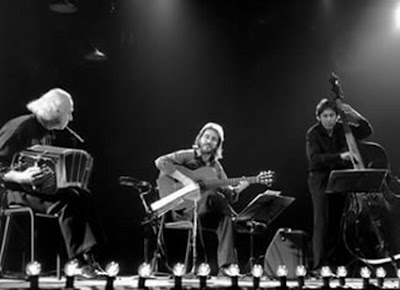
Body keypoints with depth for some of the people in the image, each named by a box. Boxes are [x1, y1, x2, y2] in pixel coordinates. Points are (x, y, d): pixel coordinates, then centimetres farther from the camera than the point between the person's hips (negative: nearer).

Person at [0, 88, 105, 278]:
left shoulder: (48, 133, 16)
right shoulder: (21, 127, -13)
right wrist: (20, 177, -33)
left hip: (39, 188, 9)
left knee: (83, 196, -14)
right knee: (66, 200, -30)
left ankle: (89, 257, -20)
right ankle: (80, 261, -25)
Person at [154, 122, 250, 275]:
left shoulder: (216, 166, 15)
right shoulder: (187, 156, 1)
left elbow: (228, 195, 10)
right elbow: (160, 162, -16)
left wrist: (236, 190, -13)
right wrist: (184, 179, -23)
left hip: (205, 213, 5)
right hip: (183, 209, -5)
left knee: (226, 217, -25)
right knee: (211, 195, -32)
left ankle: (226, 265, -29)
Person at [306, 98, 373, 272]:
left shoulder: (342, 129, 3)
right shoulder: (313, 134, -9)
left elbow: (366, 131, 2)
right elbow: (315, 158, -22)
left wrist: (355, 116, -15)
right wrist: (340, 156, -32)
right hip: (321, 181, -4)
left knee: (337, 222, 6)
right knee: (322, 222, -9)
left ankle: (335, 260, 18)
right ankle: (320, 263, -6)